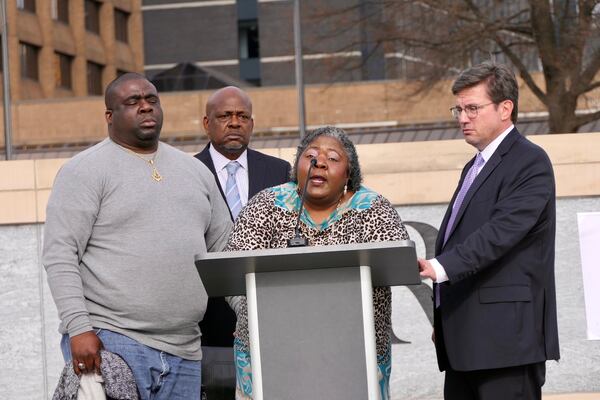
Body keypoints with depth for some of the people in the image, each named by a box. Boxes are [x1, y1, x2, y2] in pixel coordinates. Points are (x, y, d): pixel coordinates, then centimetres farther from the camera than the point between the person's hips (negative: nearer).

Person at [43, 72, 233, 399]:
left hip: (183, 351, 6)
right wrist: (78, 328, -17)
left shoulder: (196, 171, 17)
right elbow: (59, 256, -8)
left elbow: (225, 252, 22)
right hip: (108, 340, -6)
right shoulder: (84, 171, -1)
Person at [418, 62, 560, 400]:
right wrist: (443, 321, 18)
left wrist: (440, 267, -30)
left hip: (507, 336, -9)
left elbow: (501, 232, -20)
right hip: (465, 339, 9)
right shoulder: (475, 167, 23)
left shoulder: (530, 163, -7)